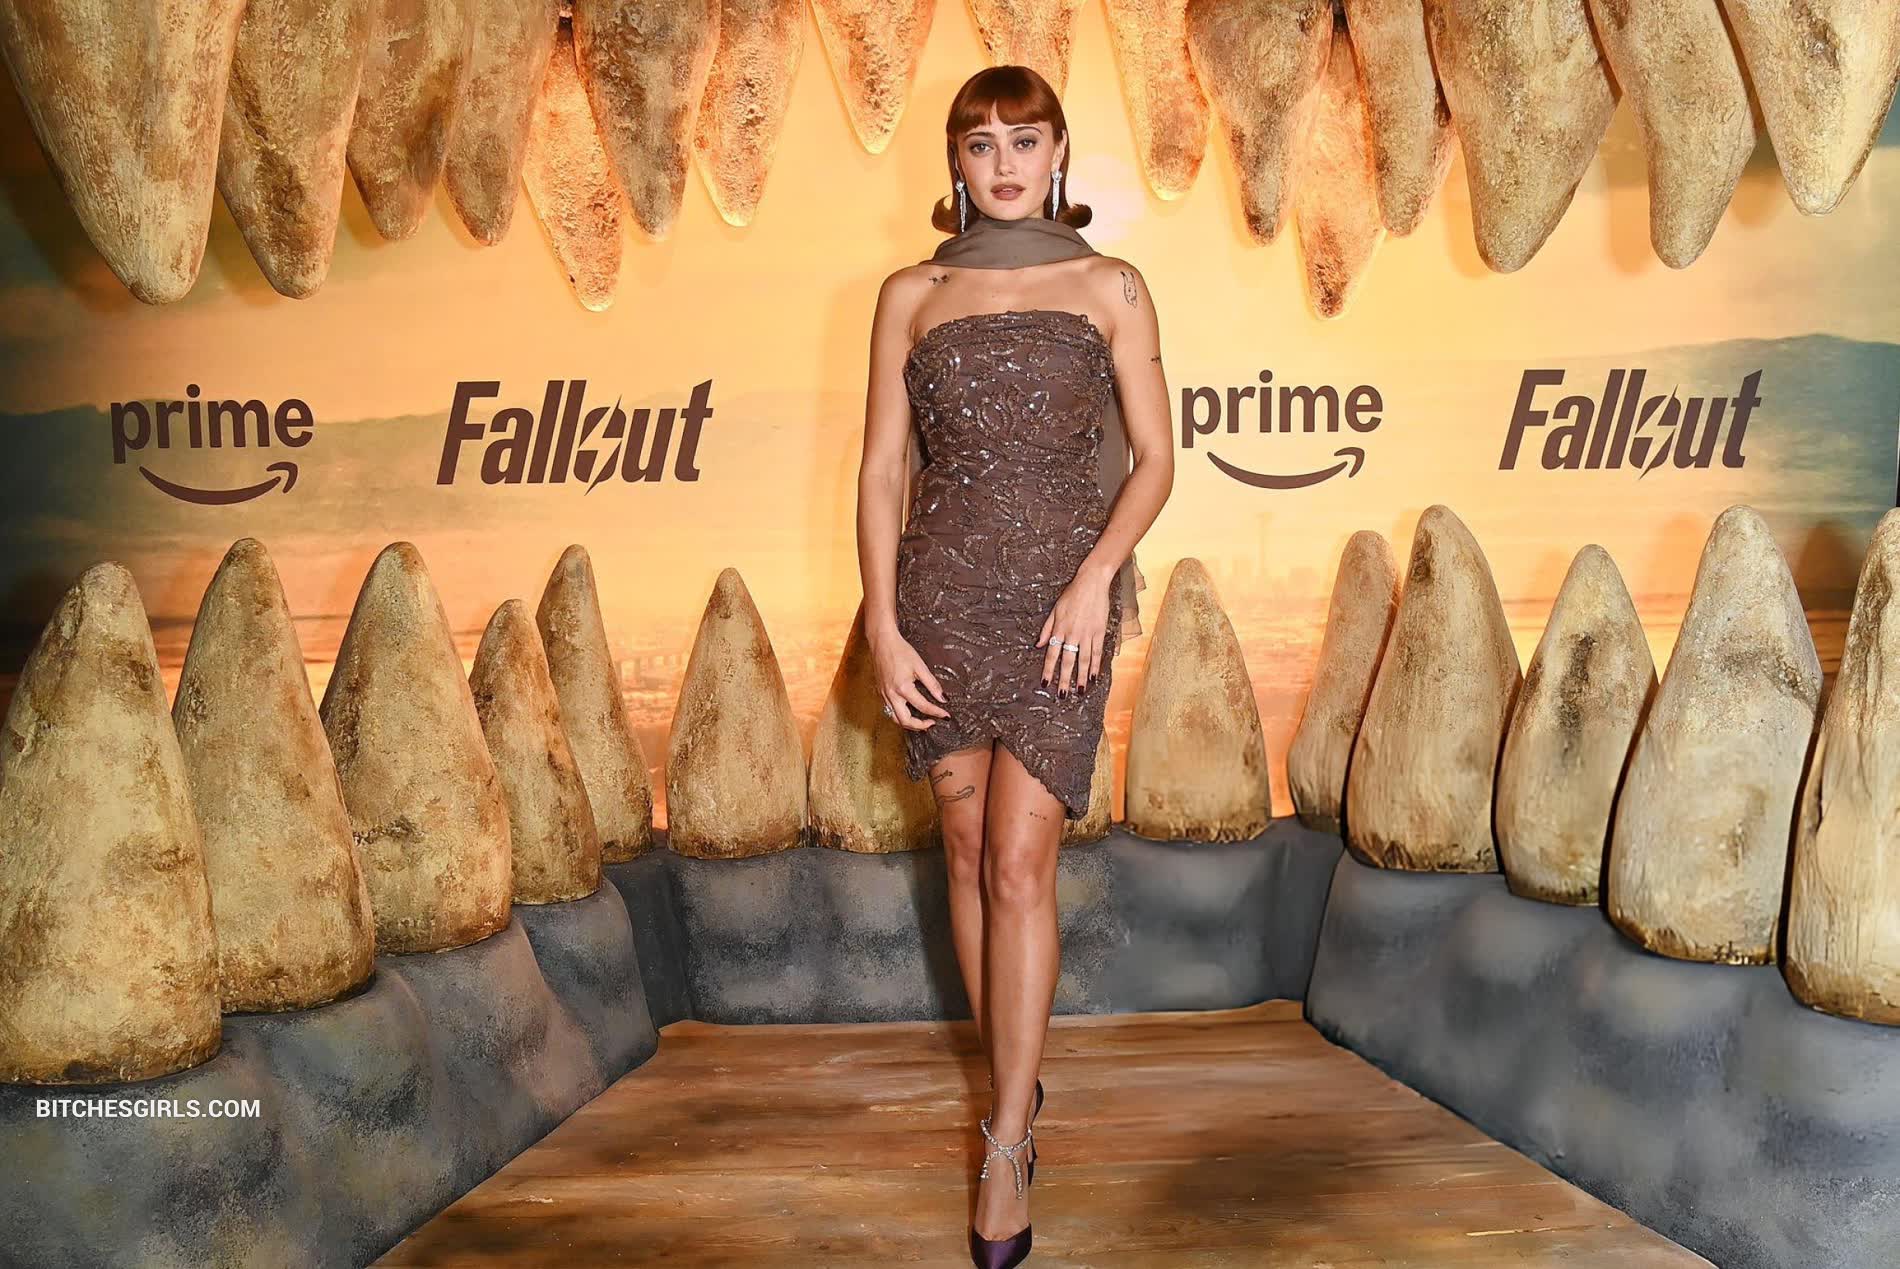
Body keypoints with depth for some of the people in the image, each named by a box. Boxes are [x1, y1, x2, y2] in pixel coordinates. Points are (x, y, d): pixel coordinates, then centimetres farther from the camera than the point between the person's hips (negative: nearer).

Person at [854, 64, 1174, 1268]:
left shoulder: (1109, 289, 6)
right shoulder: (913, 296, 8)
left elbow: (1153, 458, 3)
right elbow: (883, 466, 4)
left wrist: (1098, 573, -13)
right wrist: (884, 627, -5)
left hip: (1061, 597, -2)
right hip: (942, 592, 2)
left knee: (1020, 864, -8)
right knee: (971, 851, 8)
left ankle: (1007, 1144, 0)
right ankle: (1017, 1086, 26)